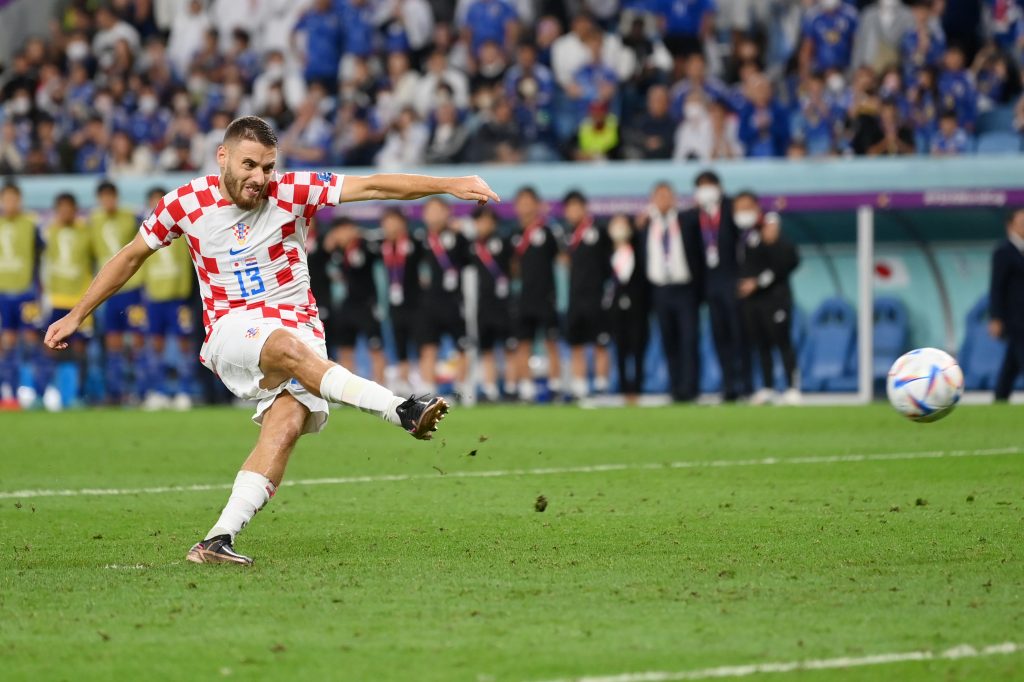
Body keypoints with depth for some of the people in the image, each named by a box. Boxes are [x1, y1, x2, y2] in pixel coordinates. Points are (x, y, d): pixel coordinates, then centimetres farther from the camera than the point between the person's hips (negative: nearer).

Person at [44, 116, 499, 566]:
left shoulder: (290, 193, -2)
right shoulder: (187, 203, 0)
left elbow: (371, 187, -7)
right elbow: (131, 257, 14)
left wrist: (449, 185, -16)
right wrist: (75, 316, 17)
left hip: (300, 326, 1)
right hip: (231, 330, -1)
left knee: (286, 425, -25)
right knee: (288, 347, -36)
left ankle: (218, 540, -27)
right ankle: (404, 411, -43)